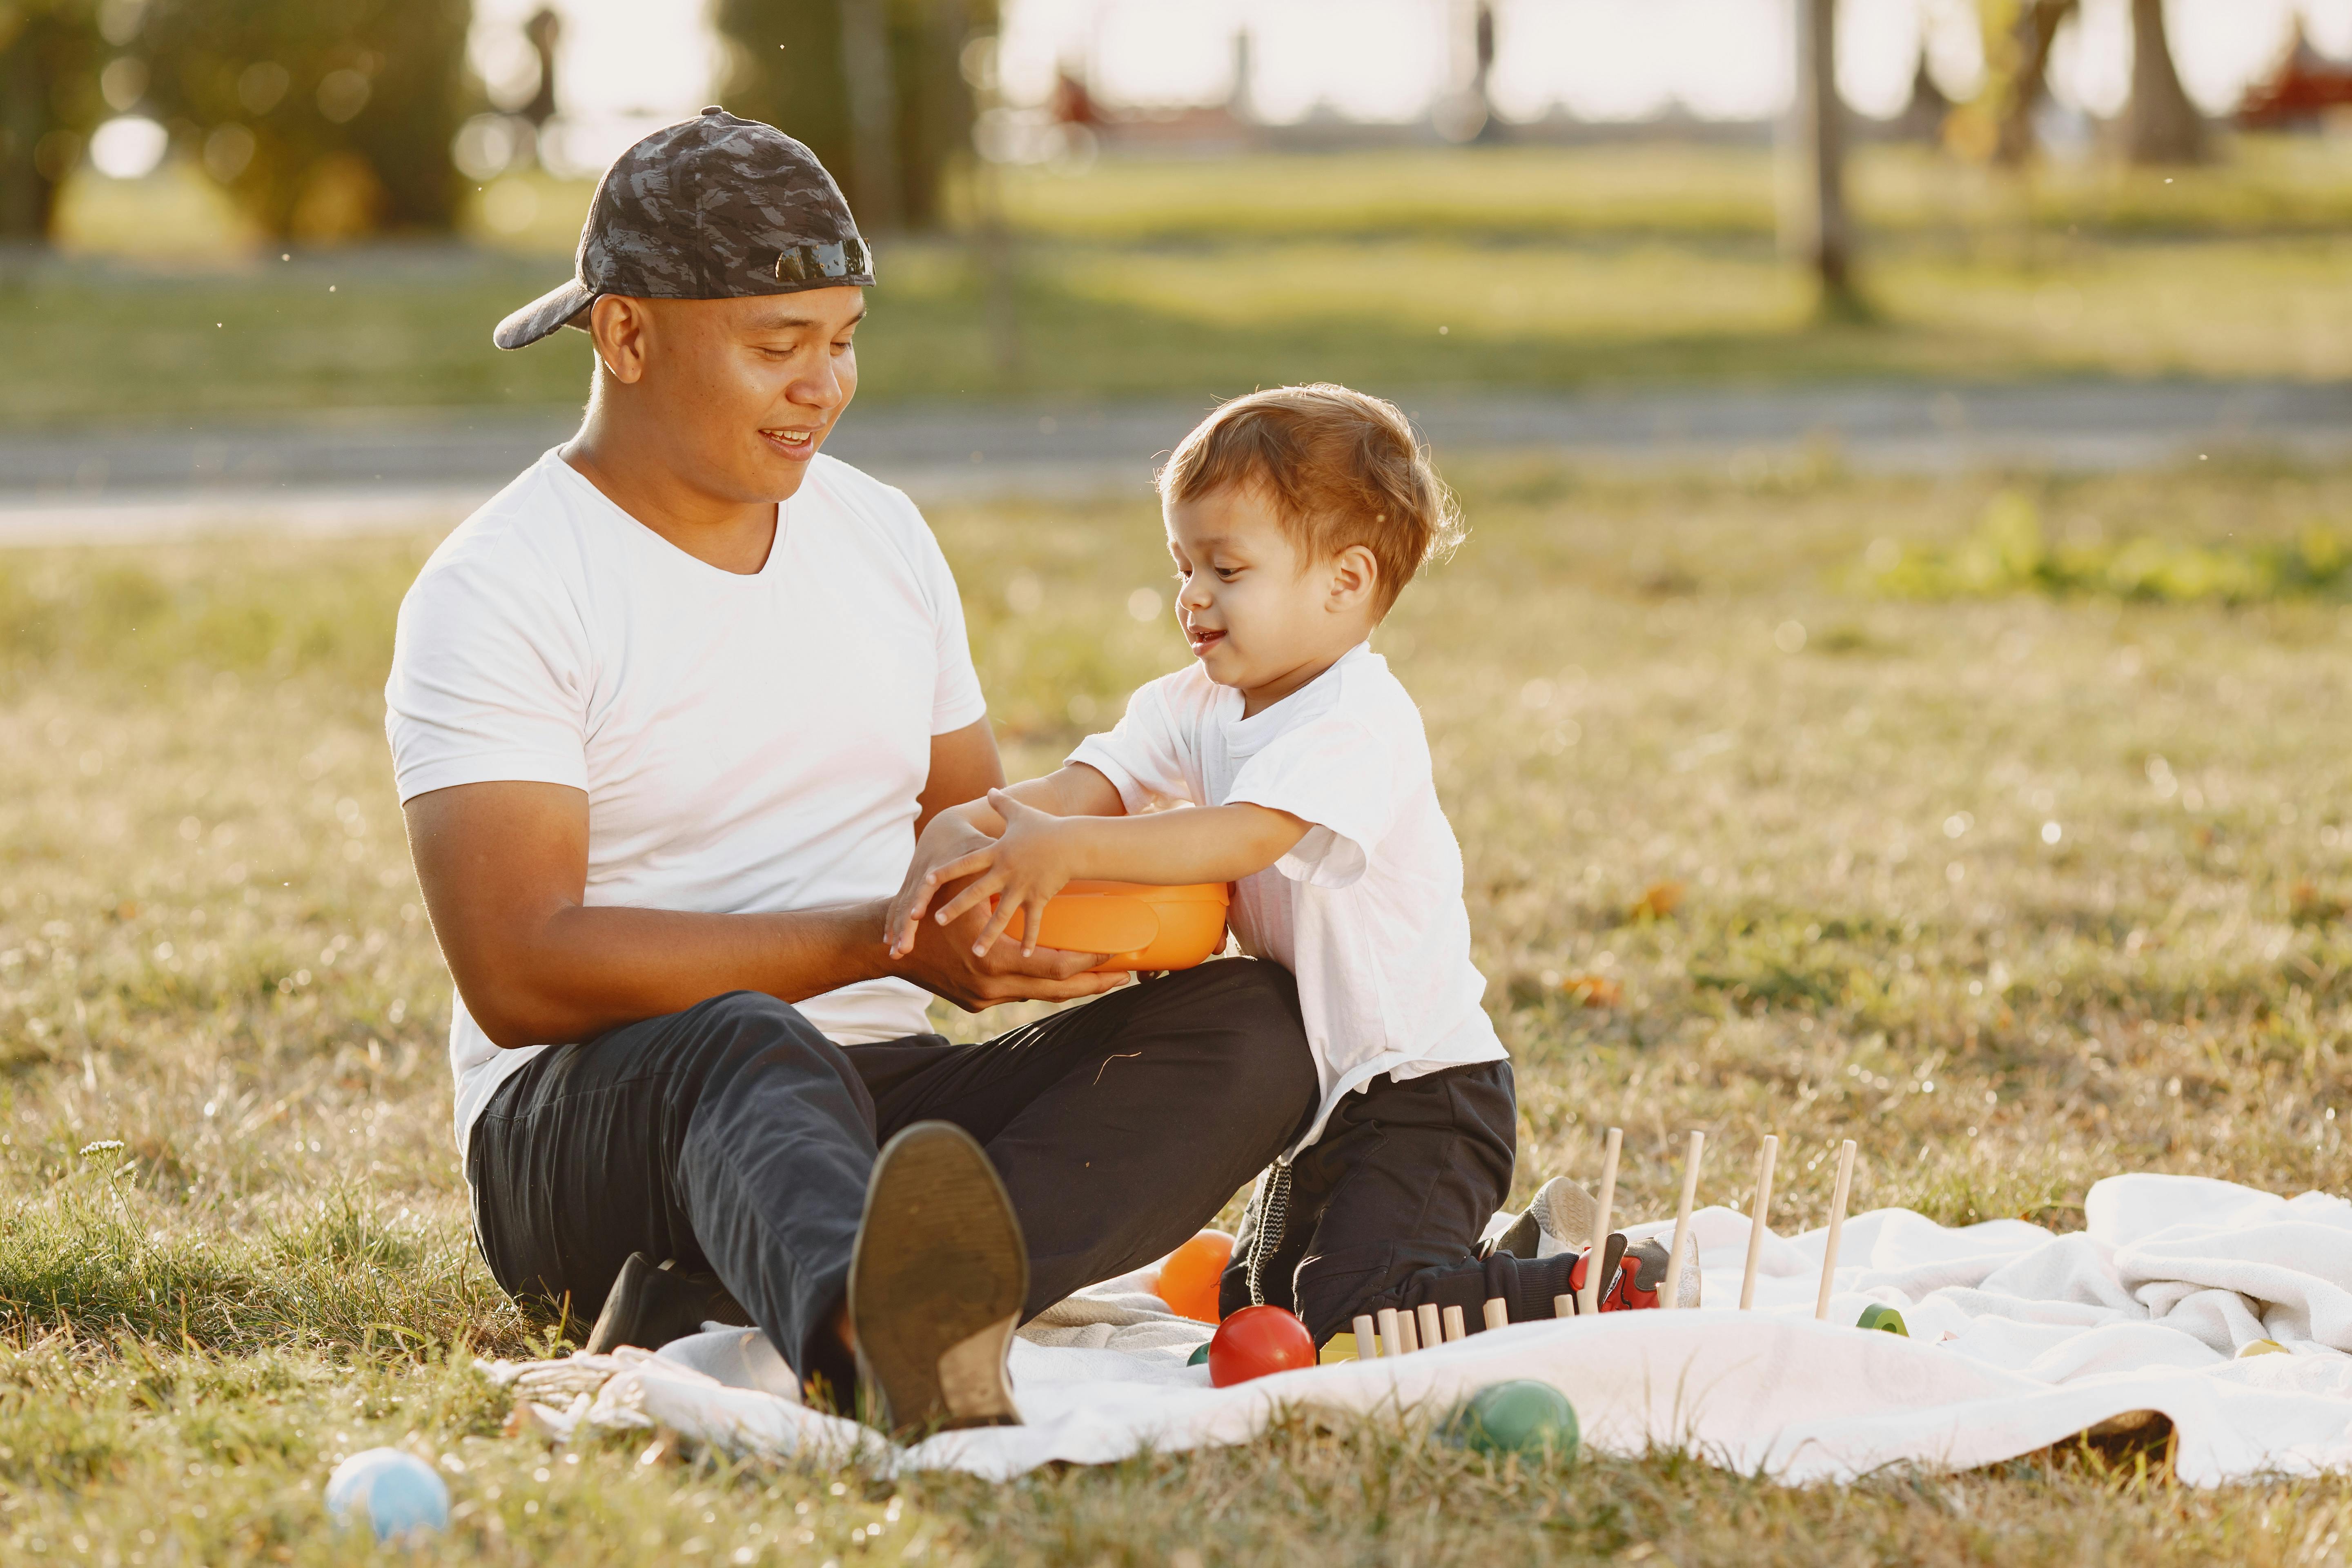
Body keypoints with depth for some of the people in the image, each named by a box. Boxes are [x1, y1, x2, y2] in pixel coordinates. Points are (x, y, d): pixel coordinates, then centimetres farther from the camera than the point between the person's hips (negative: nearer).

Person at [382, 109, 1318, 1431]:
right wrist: (879, 944, -22)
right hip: (580, 1126, -6)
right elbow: (519, 973, -18)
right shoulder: (498, 591, -8)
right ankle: (878, 1338, -77)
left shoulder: (882, 534, 15)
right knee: (745, 1050, -40)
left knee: (1254, 1021, -18)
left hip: (878, 1098, 6)